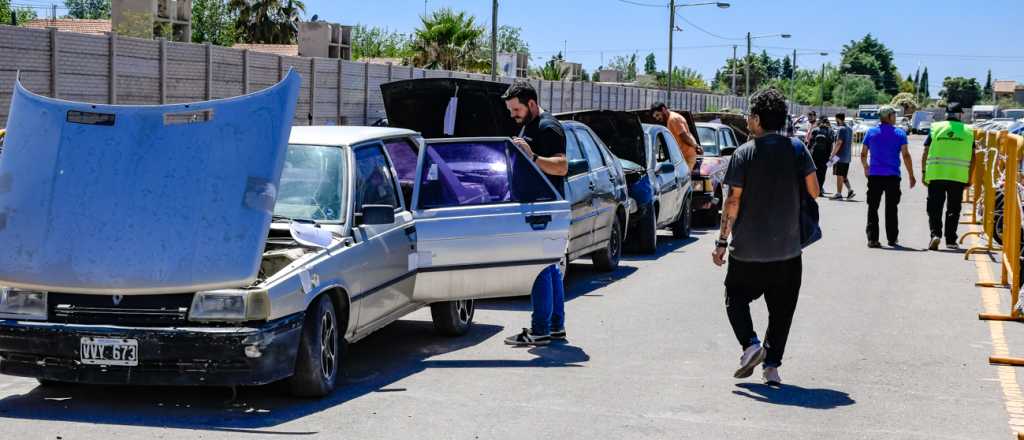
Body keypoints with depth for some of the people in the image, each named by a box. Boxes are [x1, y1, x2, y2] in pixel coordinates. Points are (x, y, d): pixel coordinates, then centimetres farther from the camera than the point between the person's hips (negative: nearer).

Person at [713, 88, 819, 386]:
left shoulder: (744, 154, -7)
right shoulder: (796, 149, -1)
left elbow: (733, 201, -8)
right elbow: (814, 191, -2)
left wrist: (722, 241, -3)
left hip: (748, 249, -2)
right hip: (787, 249, 2)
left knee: (736, 298, 15)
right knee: (781, 310, 11)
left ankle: (750, 344, -7)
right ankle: (772, 366, 8)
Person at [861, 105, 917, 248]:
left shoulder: (870, 133, 4)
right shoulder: (900, 134, -2)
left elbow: (863, 155, 8)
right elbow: (906, 155, -6)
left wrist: (866, 169, 27)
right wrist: (911, 176, 0)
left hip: (874, 176, 1)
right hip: (893, 176, -1)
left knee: (873, 208, 4)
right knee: (891, 209, 10)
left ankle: (872, 239, -3)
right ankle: (892, 239, 13)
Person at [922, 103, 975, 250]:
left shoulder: (935, 128, 4)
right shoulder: (968, 132, 7)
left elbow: (925, 153, 1)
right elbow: (972, 158, 5)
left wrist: (924, 172, 8)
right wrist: (969, 178, 12)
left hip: (936, 174, -1)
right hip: (959, 176, 1)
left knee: (934, 208, 5)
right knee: (953, 209, 9)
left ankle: (935, 234, -14)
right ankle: (950, 240, 11)